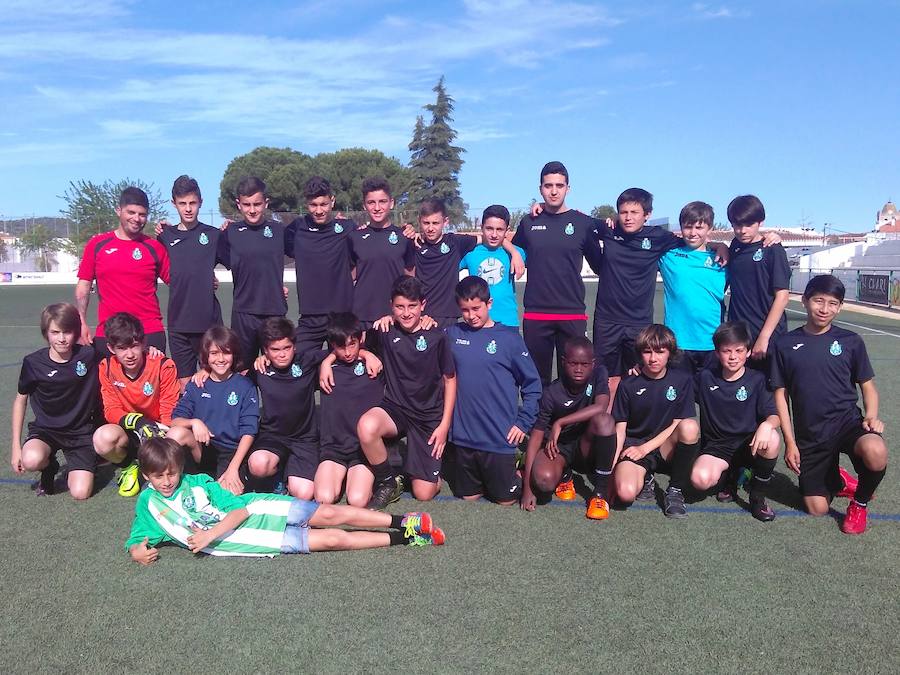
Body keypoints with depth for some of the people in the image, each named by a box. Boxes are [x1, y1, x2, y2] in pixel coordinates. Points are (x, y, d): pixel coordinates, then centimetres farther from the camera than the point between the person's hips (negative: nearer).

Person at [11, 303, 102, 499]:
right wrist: (16, 446, 1)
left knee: (80, 493, -16)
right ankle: (49, 466, 4)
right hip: (46, 429, 1)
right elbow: (21, 400, 3)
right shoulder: (33, 363, -10)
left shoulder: (89, 356, -11)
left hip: (81, 430, 0)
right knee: (31, 460, -34)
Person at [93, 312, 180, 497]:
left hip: (158, 432, -2)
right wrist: (135, 420, -28)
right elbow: (111, 411, -7)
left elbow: (170, 413, -11)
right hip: (129, 434, 2)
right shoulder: (107, 368, -6)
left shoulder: (164, 366, -14)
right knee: (103, 437, -33)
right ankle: (129, 467, 3)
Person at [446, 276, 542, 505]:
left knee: (506, 499, 9)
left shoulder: (509, 337, -6)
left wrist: (523, 423, -6)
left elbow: (532, 383, -1)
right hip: (462, 435, 3)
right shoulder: (453, 334, 2)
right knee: (468, 495, 16)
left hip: (499, 438, -3)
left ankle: (516, 474, 37)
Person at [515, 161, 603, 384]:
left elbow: (599, 266, 8)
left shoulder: (584, 223, 3)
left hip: (573, 315, -1)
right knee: (537, 378, 7)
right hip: (535, 315, 1)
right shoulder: (529, 222, 7)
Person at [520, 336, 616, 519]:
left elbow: (601, 407, -31)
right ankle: (564, 475, 7)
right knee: (543, 480, -34)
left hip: (587, 447, 1)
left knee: (604, 420, -32)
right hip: (557, 447, -1)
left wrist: (560, 423, -28)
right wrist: (527, 488, -21)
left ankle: (601, 492, -18)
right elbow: (536, 436, -16)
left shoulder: (599, 374, -11)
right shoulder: (552, 393, -16)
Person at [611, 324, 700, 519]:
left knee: (690, 426, -32)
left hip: (666, 449, 1)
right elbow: (620, 429, -1)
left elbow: (678, 425, -2)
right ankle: (645, 478, 9)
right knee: (626, 492, -31)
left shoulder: (682, 379, -1)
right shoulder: (628, 384, -2)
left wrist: (645, 448, -10)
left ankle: (675, 490, -13)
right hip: (633, 446, -1)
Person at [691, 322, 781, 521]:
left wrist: (767, 424, -35)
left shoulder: (757, 380, -3)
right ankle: (729, 475, 9)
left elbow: (774, 415, -10)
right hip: (716, 447, 0)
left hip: (748, 444, 0)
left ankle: (758, 497, -9)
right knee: (700, 479, -33)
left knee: (772, 439, -36)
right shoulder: (705, 378, 1)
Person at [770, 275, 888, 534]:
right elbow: (781, 394, 2)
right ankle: (838, 482, 35)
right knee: (817, 509, -2)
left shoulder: (850, 341, 0)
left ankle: (860, 501, -2)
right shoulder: (785, 344, 0)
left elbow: (867, 386, 8)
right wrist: (790, 442, -3)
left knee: (875, 452, -35)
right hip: (809, 434, 1)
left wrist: (871, 416, -13)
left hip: (847, 421, -1)